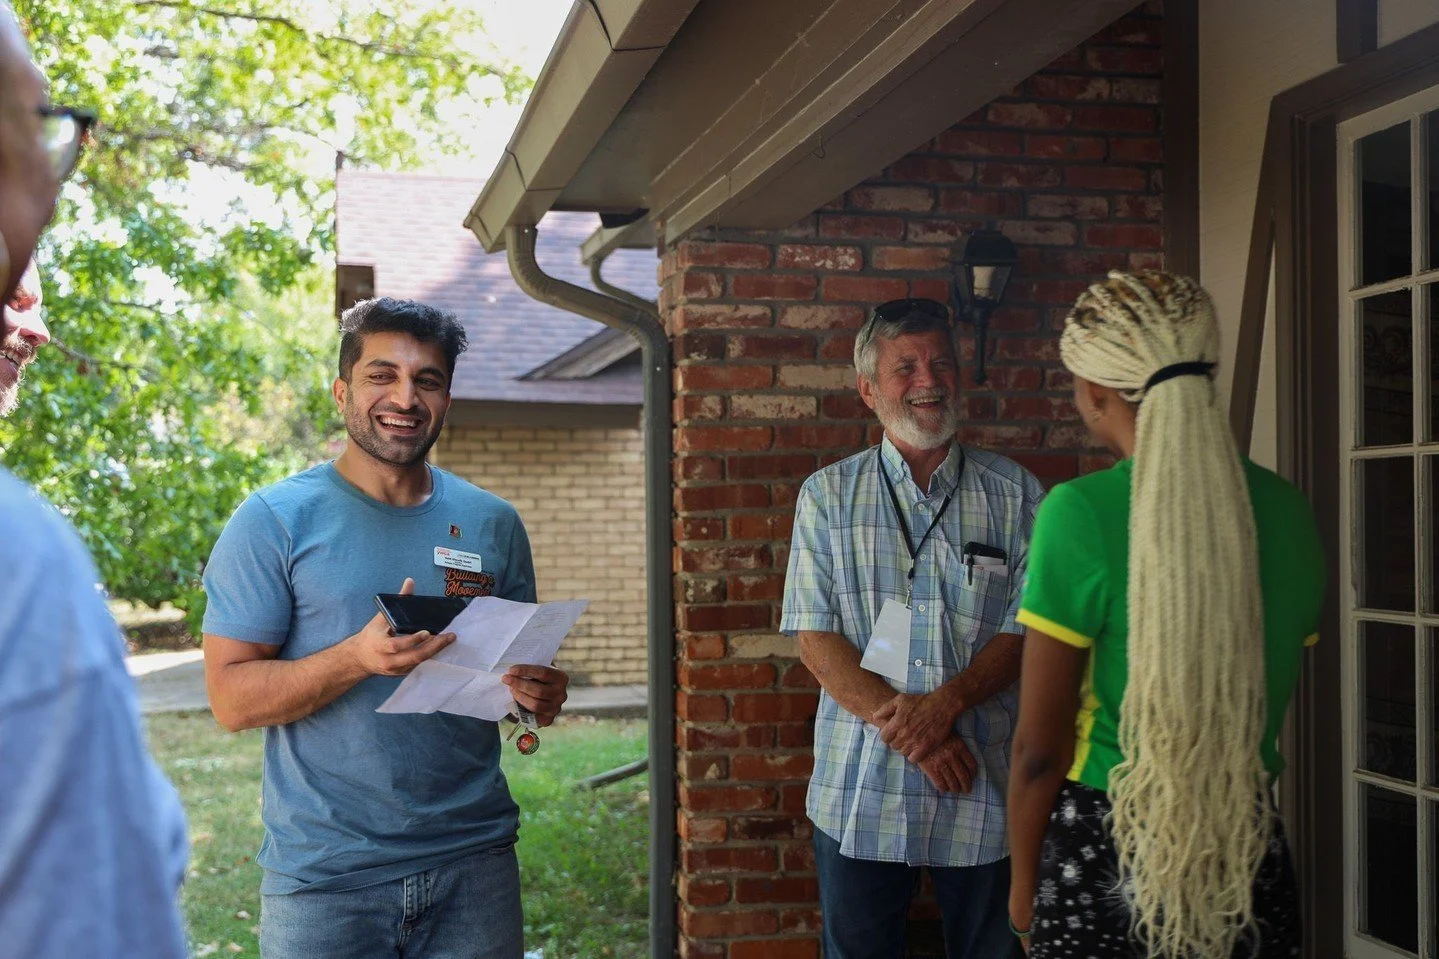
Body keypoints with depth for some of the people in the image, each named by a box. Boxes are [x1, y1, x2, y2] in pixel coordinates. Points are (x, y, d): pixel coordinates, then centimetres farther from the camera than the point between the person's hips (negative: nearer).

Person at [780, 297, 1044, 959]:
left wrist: (945, 704, -18)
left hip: (983, 790, 0)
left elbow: (1027, 627, -2)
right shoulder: (828, 495, 4)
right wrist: (901, 724, -15)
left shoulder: (1014, 494, 4)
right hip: (859, 794, 0)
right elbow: (815, 636, -3)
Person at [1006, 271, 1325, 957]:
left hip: (1110, 852, -4)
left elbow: (1039, 747, -13)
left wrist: (1024, 882, 0)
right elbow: (1274, 697, 10)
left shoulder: (1080, 513, -17)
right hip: (1252, 850, 5)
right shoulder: (1287, 508, -1)